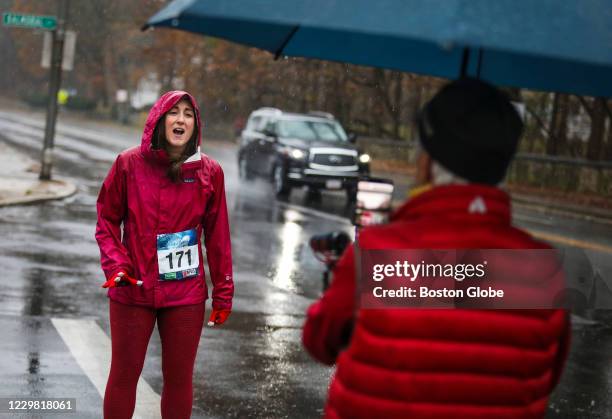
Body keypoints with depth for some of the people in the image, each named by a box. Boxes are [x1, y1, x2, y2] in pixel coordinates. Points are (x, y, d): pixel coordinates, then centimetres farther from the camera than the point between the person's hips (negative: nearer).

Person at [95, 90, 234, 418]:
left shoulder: (209, 172, -1)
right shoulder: (129, 164, -4)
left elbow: (217, 235, 3)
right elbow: (107, 220, 4)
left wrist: (223, 292, 4)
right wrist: (116, 265, -9)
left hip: (186, 295, 1)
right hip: (133, 292, -1)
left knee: (179, 376, 8)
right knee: (124, 373, 7)